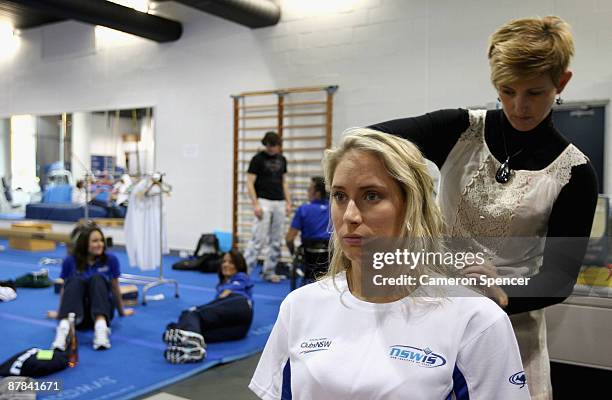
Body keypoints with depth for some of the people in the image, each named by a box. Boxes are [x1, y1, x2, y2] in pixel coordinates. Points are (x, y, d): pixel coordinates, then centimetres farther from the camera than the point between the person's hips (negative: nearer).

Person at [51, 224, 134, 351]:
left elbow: (115, 287, 9)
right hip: (78, 316, 0)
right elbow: (65, 288, 10)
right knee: (75, 281, -29)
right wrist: (60, 312, 21)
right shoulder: (70, 261, -4)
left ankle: (101, 327, -51)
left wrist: (122, 311, 19)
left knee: (97, 279, -29)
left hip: (101, 312, 0)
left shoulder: (110, 259, -3)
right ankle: (64, 327, -54)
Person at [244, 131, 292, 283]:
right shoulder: (257, 159, -6)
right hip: (264, 202, -6)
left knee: (276, 240, 7)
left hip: (279, 203, 6)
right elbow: (250, 183, -9)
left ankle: (269, 272, 16)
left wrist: (288, 202, 8)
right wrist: (255, 204, -17)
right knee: (258, 239, -10)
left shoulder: (282, 159, 11)